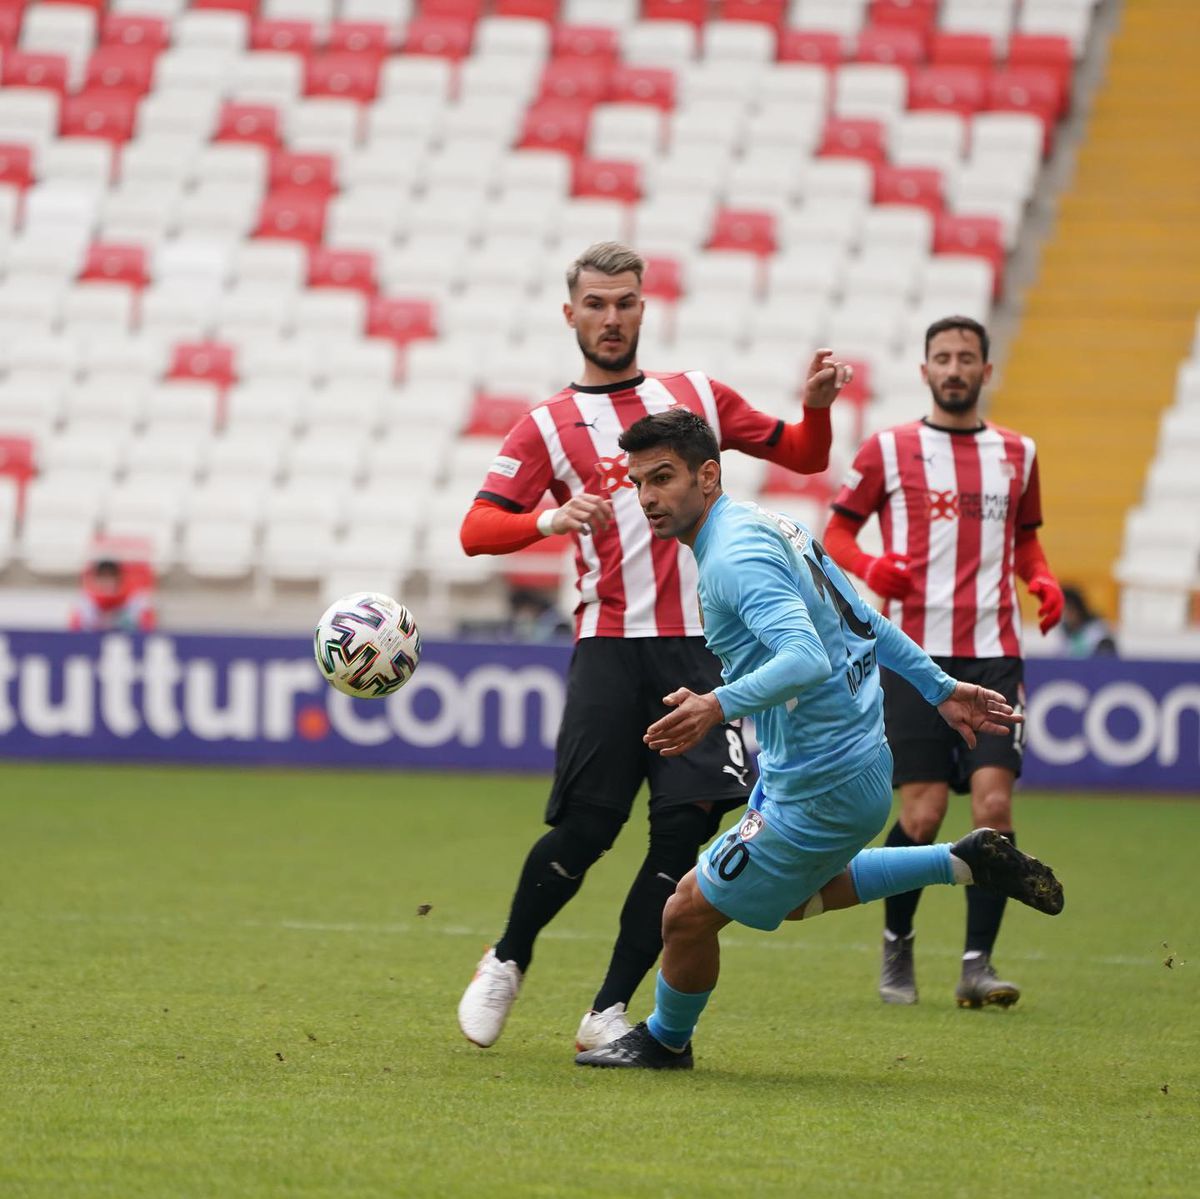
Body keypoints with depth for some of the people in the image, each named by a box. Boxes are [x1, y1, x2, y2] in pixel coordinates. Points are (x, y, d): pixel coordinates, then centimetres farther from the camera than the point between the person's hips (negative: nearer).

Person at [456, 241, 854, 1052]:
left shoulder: (697, 397, 16)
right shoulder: (548, 427, 8)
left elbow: (802, 455, 23)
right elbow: (477, 529, -3)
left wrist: (818, 405, 1)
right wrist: (551, 521, -22)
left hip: (700, 646, 2)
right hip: (611, 645, -2)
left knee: (685, 826, -9)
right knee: (584, 826, -9)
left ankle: (609, 1012, -1)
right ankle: (507, 962, 18)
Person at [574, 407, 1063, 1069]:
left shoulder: (734, 556, -24)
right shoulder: (768, 525, 7)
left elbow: (807, 659, -39)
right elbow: (864, 618, 16)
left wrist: (720, 706, -52)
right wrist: (939, 686, 25)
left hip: (822, 791, -10)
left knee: (690, 912, 2)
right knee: (797, 895, 33)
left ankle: (665, 1040, 27)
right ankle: (969, 861, 31)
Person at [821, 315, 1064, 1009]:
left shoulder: (1017, 454, 13)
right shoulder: (888, 450, 4)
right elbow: (837, 532, 8)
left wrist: (1044, 581, 5)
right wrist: (869, 567, -13)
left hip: (994, 654, 2)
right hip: (916, 653, -2)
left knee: (994, 801, -12)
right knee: (923, 813, -6)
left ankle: (978, 964, -6)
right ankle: (897, 945, 19)